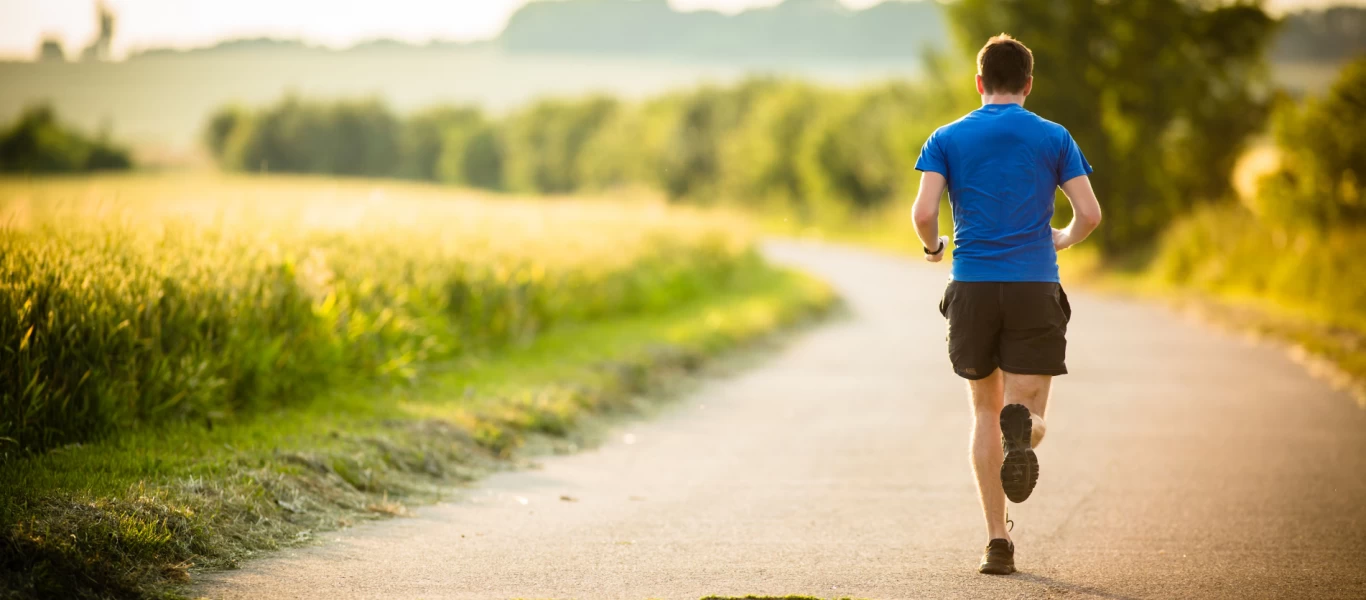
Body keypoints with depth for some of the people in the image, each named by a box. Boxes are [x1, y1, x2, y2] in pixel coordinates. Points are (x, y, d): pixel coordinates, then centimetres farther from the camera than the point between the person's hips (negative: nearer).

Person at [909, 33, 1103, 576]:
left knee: (985, 411, 14)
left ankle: (997, 541, 9)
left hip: (972, 287, 1)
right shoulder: (1054, 138, 6)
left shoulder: (948, 139, 5)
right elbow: (1090, 213, -1)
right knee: (1027, 413, 2)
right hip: (1035, 287, -1)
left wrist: (932, 246, 15)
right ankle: (1022, 425, -37)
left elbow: (923, 212, -7)